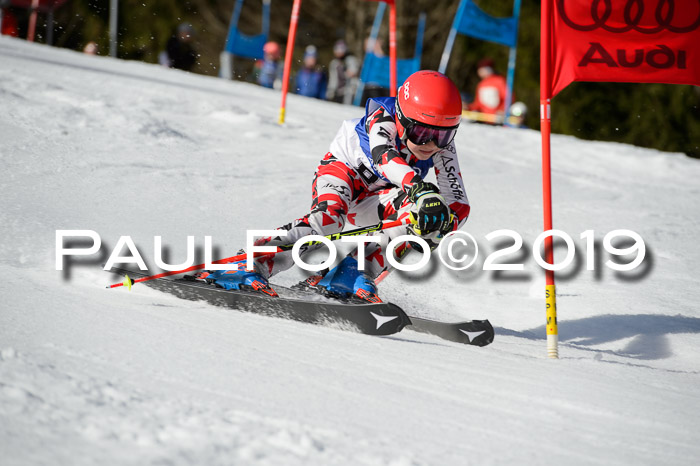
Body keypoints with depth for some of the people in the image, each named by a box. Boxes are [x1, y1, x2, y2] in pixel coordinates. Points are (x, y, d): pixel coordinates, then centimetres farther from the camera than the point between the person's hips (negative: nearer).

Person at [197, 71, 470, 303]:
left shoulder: (442, 147, -20)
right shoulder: (383, 117, -31)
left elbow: (458, 204, -22)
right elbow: (384, 154, -52)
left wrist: (440, 225, -45)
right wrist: (419, 188, -70)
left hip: (373, 198, 4)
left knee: (422, 214, -26)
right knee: (328, 218, -37)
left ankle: (349, 277, -27)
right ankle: (247, 268, -44)